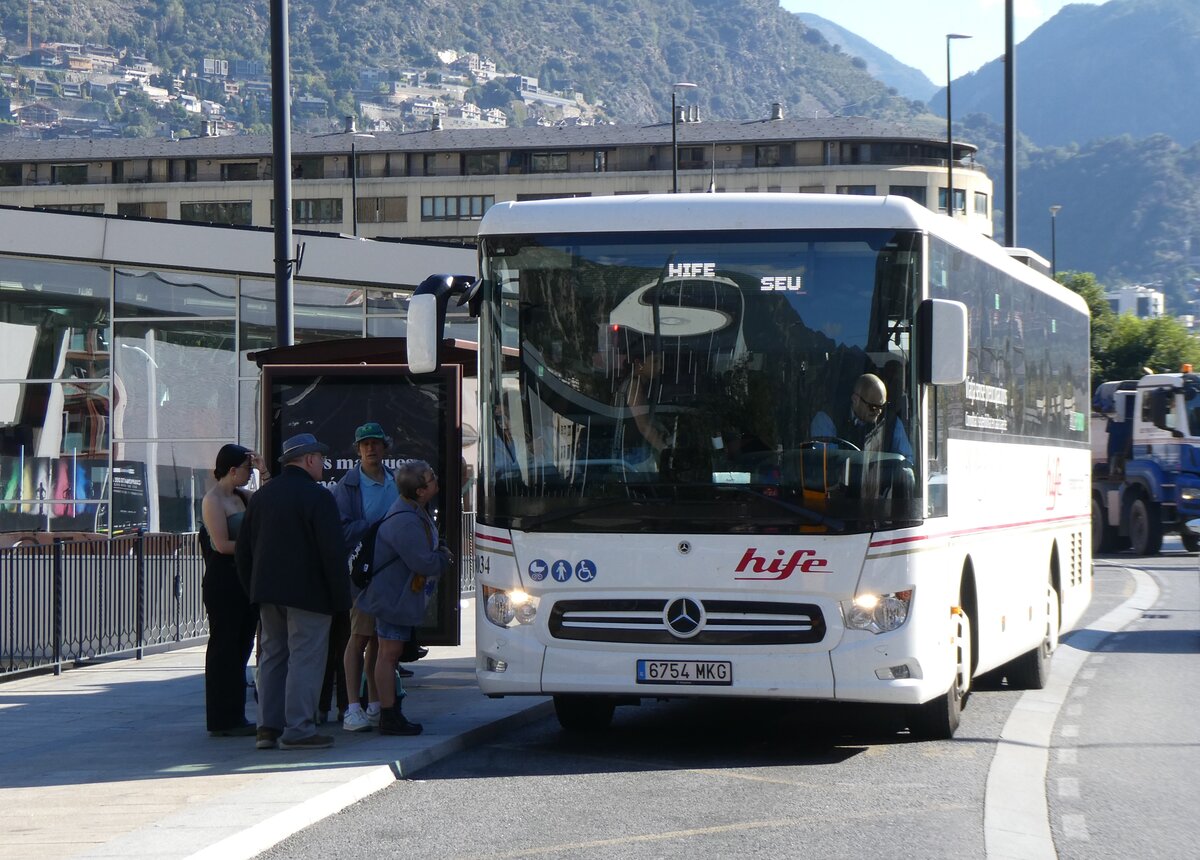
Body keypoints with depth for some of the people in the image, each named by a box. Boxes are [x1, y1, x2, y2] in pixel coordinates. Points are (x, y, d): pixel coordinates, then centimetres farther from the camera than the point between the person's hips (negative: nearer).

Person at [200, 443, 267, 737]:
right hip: (222, 583, -9)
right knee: (224, 647, -5)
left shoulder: (241, 496, 15)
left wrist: (264, 473, 5)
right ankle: (221, 720, -2)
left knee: (241, 647, 10)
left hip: (245, 579, 9)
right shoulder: (213, 500, -10)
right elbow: (222, 544, -16)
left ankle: (235, 716, 16)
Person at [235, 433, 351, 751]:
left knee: (272, 656, 13)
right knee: (305, 659, -4)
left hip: (268, 593, 7)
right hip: (307, 594, -7)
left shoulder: (260, 497, 12)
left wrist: (253, 590, 21)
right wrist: (341, 597, -9)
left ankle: (268, 726, 12)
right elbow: (333, 551, -15)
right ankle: (297, 730, -5)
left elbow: (243, 550, 15)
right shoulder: (318, 497, -11)